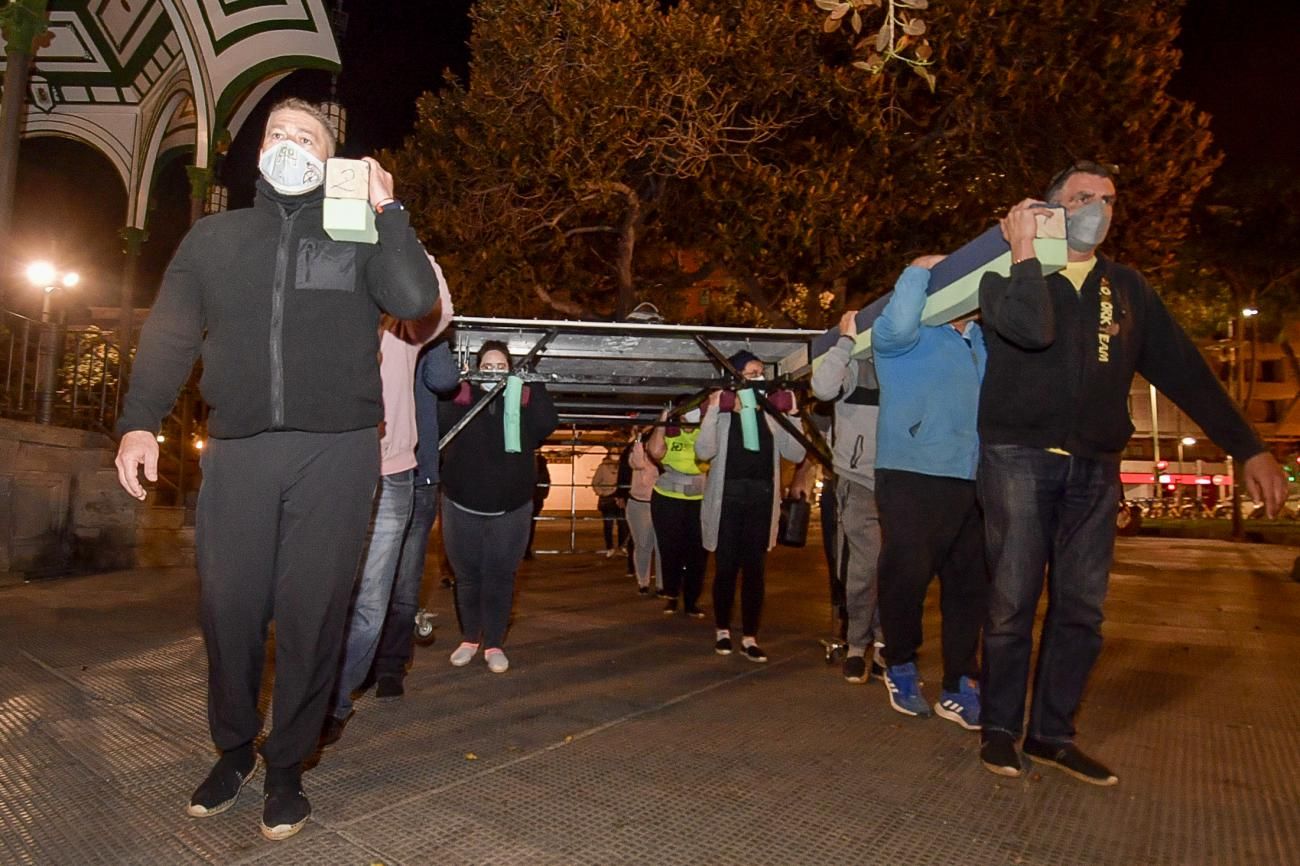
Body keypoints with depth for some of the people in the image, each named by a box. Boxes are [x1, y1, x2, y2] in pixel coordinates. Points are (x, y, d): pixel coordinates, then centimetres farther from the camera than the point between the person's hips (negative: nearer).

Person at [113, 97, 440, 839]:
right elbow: (169, 334, 13)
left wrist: (386, 210, -5)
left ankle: (287, 769, 17)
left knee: (312, 612, 1)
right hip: (239, 449, 2)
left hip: (336, 450, -2)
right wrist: (141, 421, 3)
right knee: (228, 607, 5)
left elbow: (417, 299, -8)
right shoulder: (215, 237, 16)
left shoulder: (358, 235, 9)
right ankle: (233, 751, 27)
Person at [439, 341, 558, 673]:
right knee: (467, 577, 11)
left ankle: (494, 644, 18)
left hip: (510, 511, 0)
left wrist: (533, 386, -19)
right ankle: (469, 639, 29)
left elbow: (547, 424, -17)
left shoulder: (525, 398, 1)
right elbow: (441, 422, -18)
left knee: (500, 578, 6)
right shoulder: (461, 396, -1)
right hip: (462, 508, 0)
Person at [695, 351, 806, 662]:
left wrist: (792, 414, -5)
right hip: (728, 496, -2)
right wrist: (713, 410, -17)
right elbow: (703, 451, -13)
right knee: (726, 566, 5)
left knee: (755, 568, 4)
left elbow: (796, 454, 2)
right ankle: (722, 630, 21)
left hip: (762, 497, 2)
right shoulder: (720, 413, 0)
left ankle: (750, 637, 11)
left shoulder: (770, 414, 8)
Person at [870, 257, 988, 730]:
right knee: (908, 575, -7)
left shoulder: (982, 340, 19)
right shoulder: (910, 337, -2)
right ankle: (901, 667, 17)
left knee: (970, 585, 9)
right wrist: (918, 270, -9)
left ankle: (960, 688, 20)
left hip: (972, 483, 7)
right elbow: (898, 323, -24)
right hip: (912, 478, -7)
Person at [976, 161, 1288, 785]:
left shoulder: (1127, 288, 15)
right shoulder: (1008, 275, 2)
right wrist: (1026, 253, -9)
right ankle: (999, 727, 13)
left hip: (1094, 469, 4)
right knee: (1013, 601, -2)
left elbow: (1182, 369, 12)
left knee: (1082, 607, 6)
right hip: (1018, 458, -4)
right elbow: (1030, 328, -21)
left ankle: (1052, 733, 19)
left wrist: (1247, 448, 8)